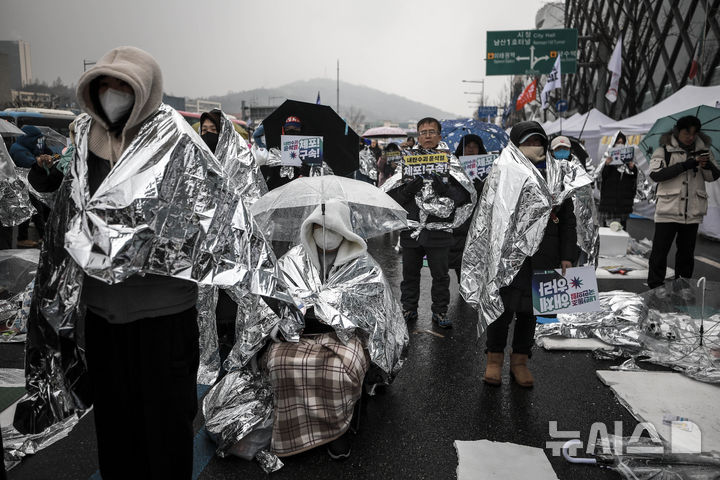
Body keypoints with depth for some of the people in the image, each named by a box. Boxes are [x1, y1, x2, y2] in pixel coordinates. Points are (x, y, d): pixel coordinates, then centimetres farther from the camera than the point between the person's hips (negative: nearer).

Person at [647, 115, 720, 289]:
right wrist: (685, 165, -21)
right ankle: (655, 289, 7)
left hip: (693, 213, 4)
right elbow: (655, 174, -15)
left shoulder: (703, 150, 11)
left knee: (687, 252, 12)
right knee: (660, 251, -3)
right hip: (668, 210, -4)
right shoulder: (664, 150, -2)